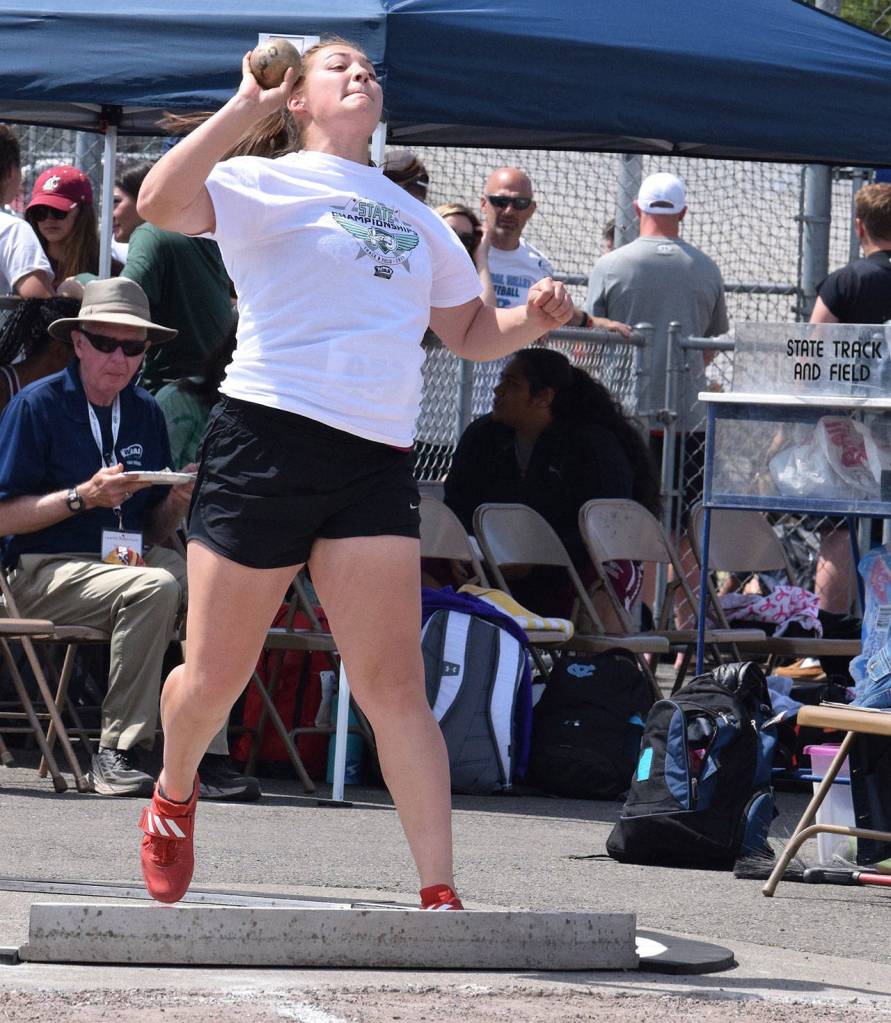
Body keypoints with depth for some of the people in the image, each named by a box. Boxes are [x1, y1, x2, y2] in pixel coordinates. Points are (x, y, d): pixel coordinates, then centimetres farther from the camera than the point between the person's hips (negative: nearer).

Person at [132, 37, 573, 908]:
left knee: (394, 687, -9)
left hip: (376, 463, 3)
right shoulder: (264, 184, 5)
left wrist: (532, 319, 10)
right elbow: (161, 203, -14)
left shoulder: (414, 218, 23)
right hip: (266, 442, -3)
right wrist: (248, 106, -19)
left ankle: (439, 893, -12)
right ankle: (173, 796, 35)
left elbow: (470, 332, 31)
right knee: (215, 677, 4)